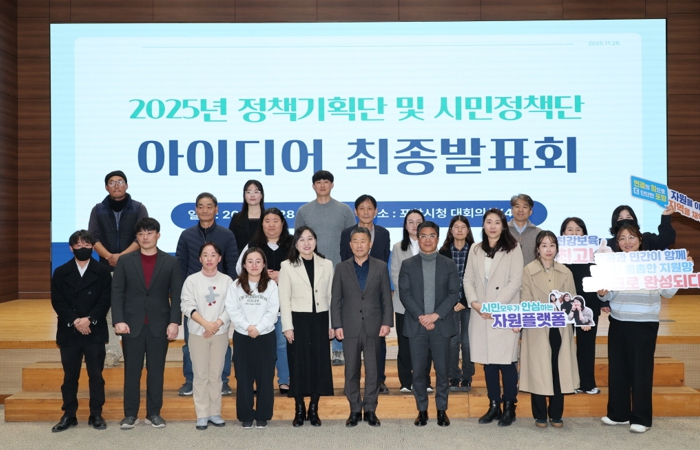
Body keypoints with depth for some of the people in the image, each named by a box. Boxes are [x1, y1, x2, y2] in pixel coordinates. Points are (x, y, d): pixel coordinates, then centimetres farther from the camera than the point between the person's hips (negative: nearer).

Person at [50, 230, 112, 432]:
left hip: (95, 332, -1)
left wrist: (89, 319, -16)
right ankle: (69, 415, 16)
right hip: (68, 332, 1)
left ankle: (96, 415, 10)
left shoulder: (102, 272, 6)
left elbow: (105, 300, -3)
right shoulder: (61, 272, 8)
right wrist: (74, 321, -13)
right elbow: (57, 301, -1)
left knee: (96, 375, 2)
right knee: (70, 376, 7)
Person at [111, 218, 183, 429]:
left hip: (159, 325, 0)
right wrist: (118, 320, -9)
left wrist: (174, 322, -8)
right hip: (132, 324, 0)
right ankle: (130, 413, 15)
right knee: (131, 370, 5)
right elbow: (117, 293, 0)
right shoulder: (125, 261, 5)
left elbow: (176, 294, 1)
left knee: (156, 370, 6)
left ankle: (154, 413, 16)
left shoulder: (170, 262, 4)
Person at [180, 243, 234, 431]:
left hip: (220, 333, 1)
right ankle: (202, 415, 9)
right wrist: (206, 324, -18)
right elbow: (187, 306, -8)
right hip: (198, 333, -1)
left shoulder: (227, 280, 1)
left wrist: (217, 324, -16)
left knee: (216, 374, 7)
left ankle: (215, 413, 16)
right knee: (200, 374, 3)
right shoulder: (192, 280, -2)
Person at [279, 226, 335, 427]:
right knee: (298, 365, 3)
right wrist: (287, 326, -8)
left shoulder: (326, 265, 6)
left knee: (320, 364, 4)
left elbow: (331, 296, 7)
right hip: (298, 320, -2)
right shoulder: (287, 266, 0)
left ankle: (314, 410, 17)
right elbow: (284, 299, -2)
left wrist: (332, 324, 4)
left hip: (320, 320, 2)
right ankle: (299, 410, 15)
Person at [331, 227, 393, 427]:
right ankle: (355, 410, 16)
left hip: (373, 327, 0)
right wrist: (337, 325, -3)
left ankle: (370, 410, 16)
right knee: (351, 370, 5)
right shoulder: (341, 268, 5)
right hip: (350, 327, 0)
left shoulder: (381, 267, 4)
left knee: (373, 370, 5)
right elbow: (336, 299, 4)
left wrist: (387, 322, -5)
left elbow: (386, 298, 3)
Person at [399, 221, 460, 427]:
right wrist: (420, 317, -12)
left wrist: (436, 315, -12)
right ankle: (422, 410, 16)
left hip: (441, 325, 0)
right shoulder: (408, 265, 7)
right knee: (418, 371, 4)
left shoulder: (449, 264, 7)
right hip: (416, 325, 0)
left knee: (442, 370, 3)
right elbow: (404, 294, -1)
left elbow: (454, 293, 0)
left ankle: (442, 410, 17)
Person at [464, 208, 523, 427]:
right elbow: (468, 279, 9)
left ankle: (509, 407, 9)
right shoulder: (475, 250, 13)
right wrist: (474, 302, -8)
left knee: (506, 361, -3)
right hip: (480, 314, 4)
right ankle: (494, 406, 18)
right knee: (488, 361, 8)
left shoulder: (513, 249, 0)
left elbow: (515, 281, -7)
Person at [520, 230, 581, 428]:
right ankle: (540, 415, 14)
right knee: (538, 371, 1)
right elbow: (526, 301, -5)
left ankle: (556, 414, 18)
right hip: (538, 329, -3)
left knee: (560, 371, 5)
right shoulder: (528, 271, 0)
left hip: (560, 328, 3)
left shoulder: (565, 272, 10)